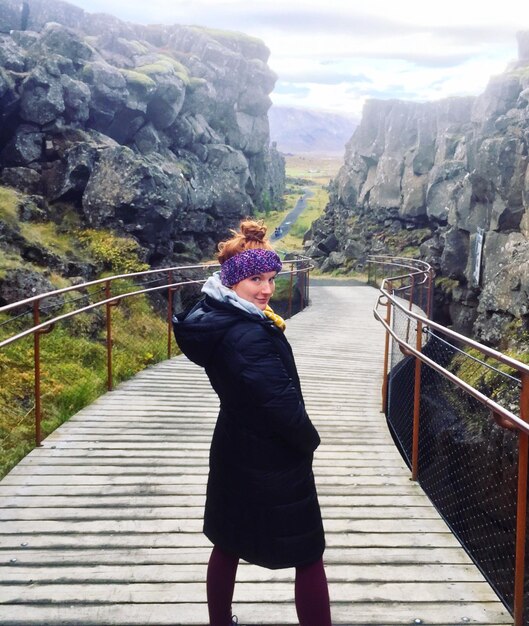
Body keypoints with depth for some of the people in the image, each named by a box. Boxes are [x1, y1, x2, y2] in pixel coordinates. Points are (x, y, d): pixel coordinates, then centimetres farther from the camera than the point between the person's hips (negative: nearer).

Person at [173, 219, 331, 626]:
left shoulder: (217, 318, 0)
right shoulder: (249, 338, -29)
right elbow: (283, 405, -27)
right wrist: (310, 441, -9)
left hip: (234, 454, 9)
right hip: (272, 464, -9)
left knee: (228, 545, 22)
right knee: (308, 555, 7)